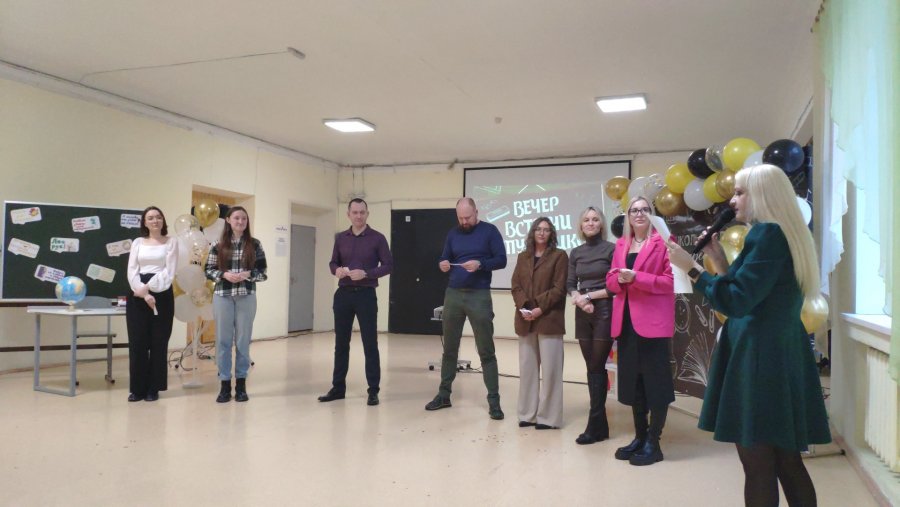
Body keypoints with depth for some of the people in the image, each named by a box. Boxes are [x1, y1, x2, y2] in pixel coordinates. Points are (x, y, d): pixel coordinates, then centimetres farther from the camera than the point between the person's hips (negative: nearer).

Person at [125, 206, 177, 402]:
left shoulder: (171, 243, 6)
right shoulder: (137, 242, 11)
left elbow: (169, 272, -4)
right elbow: (132, 271, 1)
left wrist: (148, 288, -15)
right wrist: (143, 293, -14)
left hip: (162, 294, -1)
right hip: (137, 295, 2)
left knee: (158, 341, 1)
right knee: (137, 341, 0)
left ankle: (153, 388, 10)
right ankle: (137, 388, 9)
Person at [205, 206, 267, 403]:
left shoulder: (254, 244, 3)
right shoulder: (219, 244, 4)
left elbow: (262, 272, 3)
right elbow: (208, 270, 5)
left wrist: (248, 274, -15)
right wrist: (224, 274, -13)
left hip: (246, 297, 0)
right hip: (223, 296, 0)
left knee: (243, 340, 6)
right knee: (223, 339, 4)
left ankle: (241, 384, 16)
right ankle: (225, 384, 14)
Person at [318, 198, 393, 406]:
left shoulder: (377, 238, -2)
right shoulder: (340, 238, 9)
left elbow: (388, 265, -4)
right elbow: (333, 262, 15)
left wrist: (366, 273, -18)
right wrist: (336, 270, -9)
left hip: (366, 295, -4)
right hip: (343, 294, 4)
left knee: (370, 343, -1)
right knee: (341, 342, 9)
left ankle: (373, 391, 7)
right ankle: (338, 387, 20)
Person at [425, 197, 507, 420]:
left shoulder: (489, 231, -1)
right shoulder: (453, 234, 12)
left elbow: (501, 260, -5)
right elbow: (444, 260, 15)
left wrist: (480, 264, -23)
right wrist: (443, 265, -9)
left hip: (479, 296, -4)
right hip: (453, 295, 4)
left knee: (486, 351, 0)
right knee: (449, 348, 11)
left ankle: (494, 401, 6)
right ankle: (444, 394, 22)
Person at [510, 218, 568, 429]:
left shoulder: (559, 256, 1)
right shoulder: (523, 257, 16)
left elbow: (559, 289, -6)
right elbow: (515, 286, 8)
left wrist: (540, 308, -15)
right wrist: (524, 307, -9)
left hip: (549, 320, -5)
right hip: (525, 320, 5)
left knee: (550, 369, -3)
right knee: (527, 368, 9)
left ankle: (548, 417, 5)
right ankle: (528, 413, 17)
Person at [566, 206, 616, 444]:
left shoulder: (611, 249, -3)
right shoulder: (576, 253, 11)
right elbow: (570, 284, 9)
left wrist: (589, 295, -11)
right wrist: (578, 298, -11)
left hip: (604, 312, -5)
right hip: (583, 313, 5)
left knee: (597, 367, -3)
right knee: (592, 368, 7)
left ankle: (594, 426, 4)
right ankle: (600, 425, 15)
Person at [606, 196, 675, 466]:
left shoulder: (663, 241, -3)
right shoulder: (621, 243, 15)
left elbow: (671, 281, -10)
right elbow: (611, 281, 14)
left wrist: (636, 277, -19)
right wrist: (619, 278, -9)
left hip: (653, 320, -6)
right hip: (626, 320, 6)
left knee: (656, 381, 0)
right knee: (632, 380, 11)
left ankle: (653, 443, 9)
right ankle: (639, 437, 23)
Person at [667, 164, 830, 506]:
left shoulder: (766, 234, -14)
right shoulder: (786, 235, 16)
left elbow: (736, 302, -20)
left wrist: (691, 268, -12)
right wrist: (718, 260, 12)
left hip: (760, 360, -10)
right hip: (783, 358, 10)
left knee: (758, 467, 0)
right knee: (787, 463, 16)